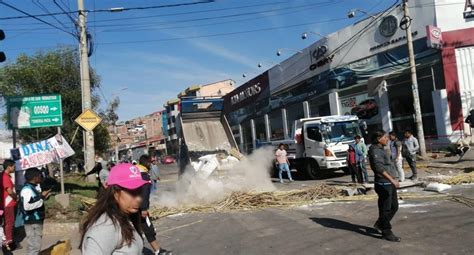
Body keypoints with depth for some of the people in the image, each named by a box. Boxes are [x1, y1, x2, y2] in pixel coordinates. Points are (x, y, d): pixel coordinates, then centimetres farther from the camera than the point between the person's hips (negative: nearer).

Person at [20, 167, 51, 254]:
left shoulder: (35, 187, 10)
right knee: (34, 245, -7)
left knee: (36, 244, 20)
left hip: (37, 221, 10)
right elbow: (27, 206, -31)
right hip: (32, 222, -10)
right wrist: (41, 197, -24)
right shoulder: (27, 189, -19)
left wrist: (43, 197, 6)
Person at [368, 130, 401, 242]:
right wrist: (391, 179, -36)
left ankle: (380, 224, 30)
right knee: (385, 209, -1)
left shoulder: (381, 149, 15)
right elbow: (379, 168, -28)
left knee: (394, 206, 16)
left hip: (389, 183, 10)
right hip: (383, 184, -10)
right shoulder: (375, 151, -16)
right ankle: (386, 232, 10)